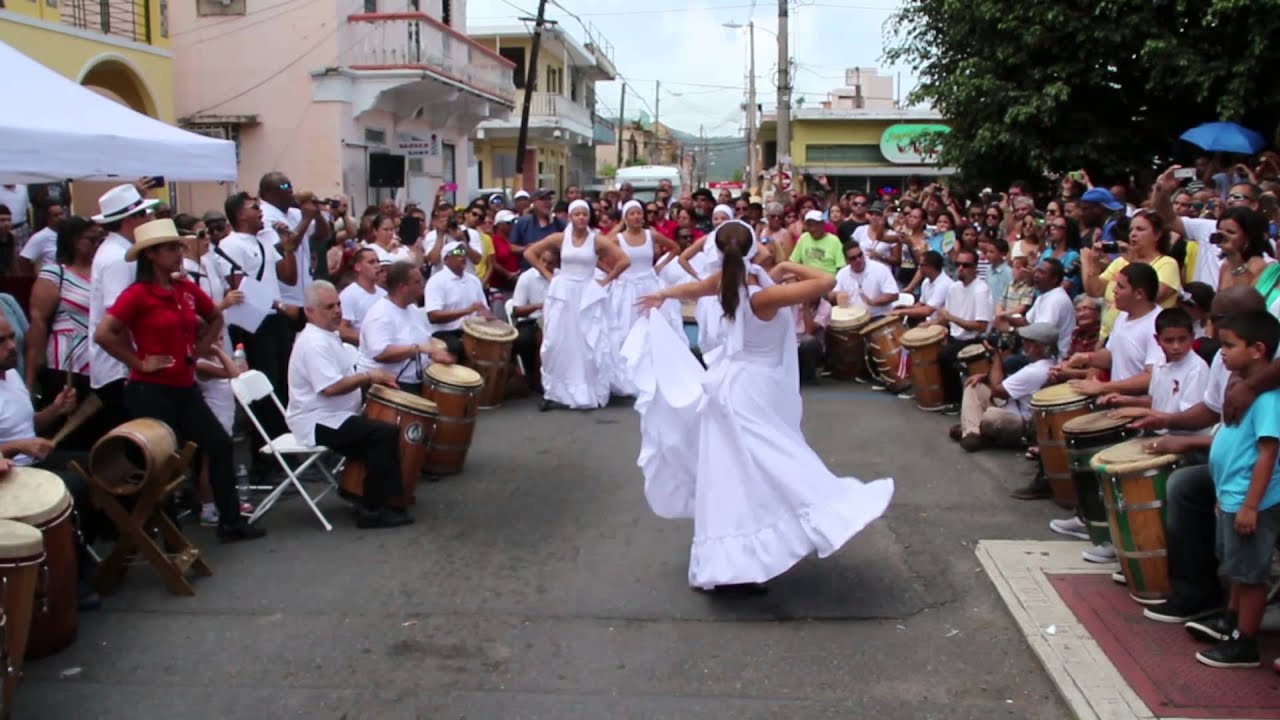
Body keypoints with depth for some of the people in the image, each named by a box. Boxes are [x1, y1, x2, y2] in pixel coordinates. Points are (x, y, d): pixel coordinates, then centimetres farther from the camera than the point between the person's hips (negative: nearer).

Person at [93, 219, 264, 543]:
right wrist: (139, 362, -16)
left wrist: (201, 349, 11)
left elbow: (215, 318, 24)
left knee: (220, 444, 8)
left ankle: (231, 522, 19)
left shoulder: (187, 289, 6)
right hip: (150, 391, -7)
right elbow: (103, 334, -22)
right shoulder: (137, 293, -13)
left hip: (184, 387, 7)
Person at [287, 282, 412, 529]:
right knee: (386, 433, -22)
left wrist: (373, 379, 6)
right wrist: (368, 376, -19)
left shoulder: (328, 336, 14)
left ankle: (357, 487, 23)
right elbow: (331, 387, -31)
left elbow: (343, 377, 22)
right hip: (318, 422, -11)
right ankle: (372, 510, -17)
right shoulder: (315, 343, -21)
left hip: (332, 416, 11)